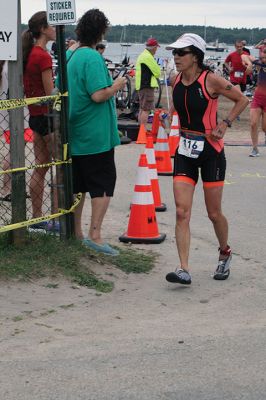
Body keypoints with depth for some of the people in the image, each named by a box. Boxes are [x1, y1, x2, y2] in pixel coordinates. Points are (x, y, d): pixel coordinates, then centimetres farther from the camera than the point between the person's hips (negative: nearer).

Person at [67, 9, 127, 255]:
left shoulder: (70, 56, 10)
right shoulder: (93, 58, -16)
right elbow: (99, 95, -24)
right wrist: (116, 86, -7)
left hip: (75, 133, 8)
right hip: (96, 135, -8)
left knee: (78, 185, 14)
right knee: (103, 184, -1)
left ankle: (76, 234, 20)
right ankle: (95, 235, -5)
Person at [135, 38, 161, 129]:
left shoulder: (142, 55, 18)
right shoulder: (148, 57, -15)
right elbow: (157, 72, -12)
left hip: (141, 85, 11)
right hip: (147, 86, -11)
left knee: (142, 109, 16)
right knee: (146, 109, -11)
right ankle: (144, 129, -14)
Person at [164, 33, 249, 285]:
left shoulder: (210, 80, -14)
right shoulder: (175, 81, 2)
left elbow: (242, 100, -3)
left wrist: (225, 124, -11)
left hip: (210, 151, -4)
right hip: (185, 151, 4)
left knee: (214, 213, 6)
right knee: (182, 212, -8)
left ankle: (225, 254, 34)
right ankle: (183, 270, -9)